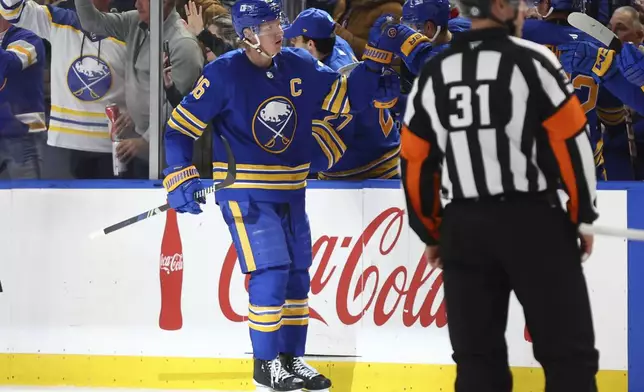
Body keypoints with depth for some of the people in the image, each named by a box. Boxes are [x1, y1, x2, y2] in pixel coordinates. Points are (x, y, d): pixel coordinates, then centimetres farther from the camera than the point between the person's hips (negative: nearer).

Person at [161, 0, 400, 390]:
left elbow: (349, 97, 5)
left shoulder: (300, 66, 0)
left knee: (297, 274, 10)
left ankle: (292, 359, 24)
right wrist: (181, 179, -20)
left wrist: (378, 55, -7)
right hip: (243, 191, -6)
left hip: (290, 191, 6)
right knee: (270, 271, -14)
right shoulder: (224, 73, -14)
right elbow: (180, 128, -10)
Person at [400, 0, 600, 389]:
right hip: (531, 222, -5)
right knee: (568, 353, -2)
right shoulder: (531, 60, -7)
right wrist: (584, 216, 2)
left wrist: (432, 233, 19)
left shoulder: (433, 73, 8)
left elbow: (416, 161, 10)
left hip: (463, 226, 5)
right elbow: (571, 141, -8)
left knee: (478, 358, 9)